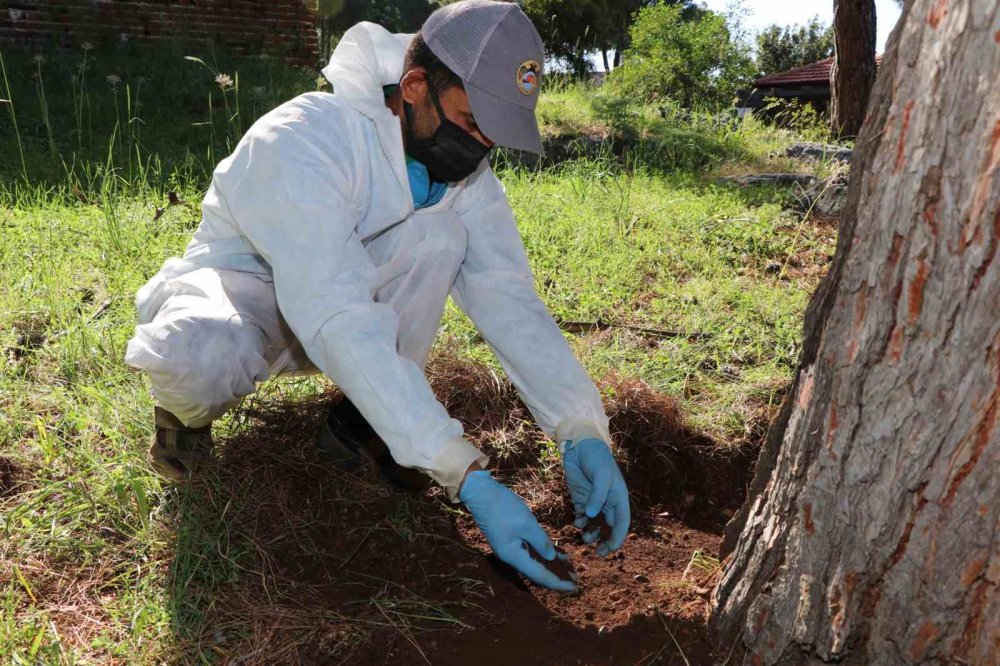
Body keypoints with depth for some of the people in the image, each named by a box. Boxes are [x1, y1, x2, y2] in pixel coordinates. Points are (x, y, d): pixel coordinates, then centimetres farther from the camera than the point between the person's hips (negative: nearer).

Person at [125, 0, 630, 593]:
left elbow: (509, 299, -19)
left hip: (339, 300, 5)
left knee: (440, 233, -24)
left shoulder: (465, 170, -12)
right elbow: (336, 324, -42)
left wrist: (583, 430, -32)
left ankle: (365, 414, -7)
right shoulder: (304, 142, -32)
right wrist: (467, 475, -46)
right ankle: (190, 410, -1)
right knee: (194, 353, -40)